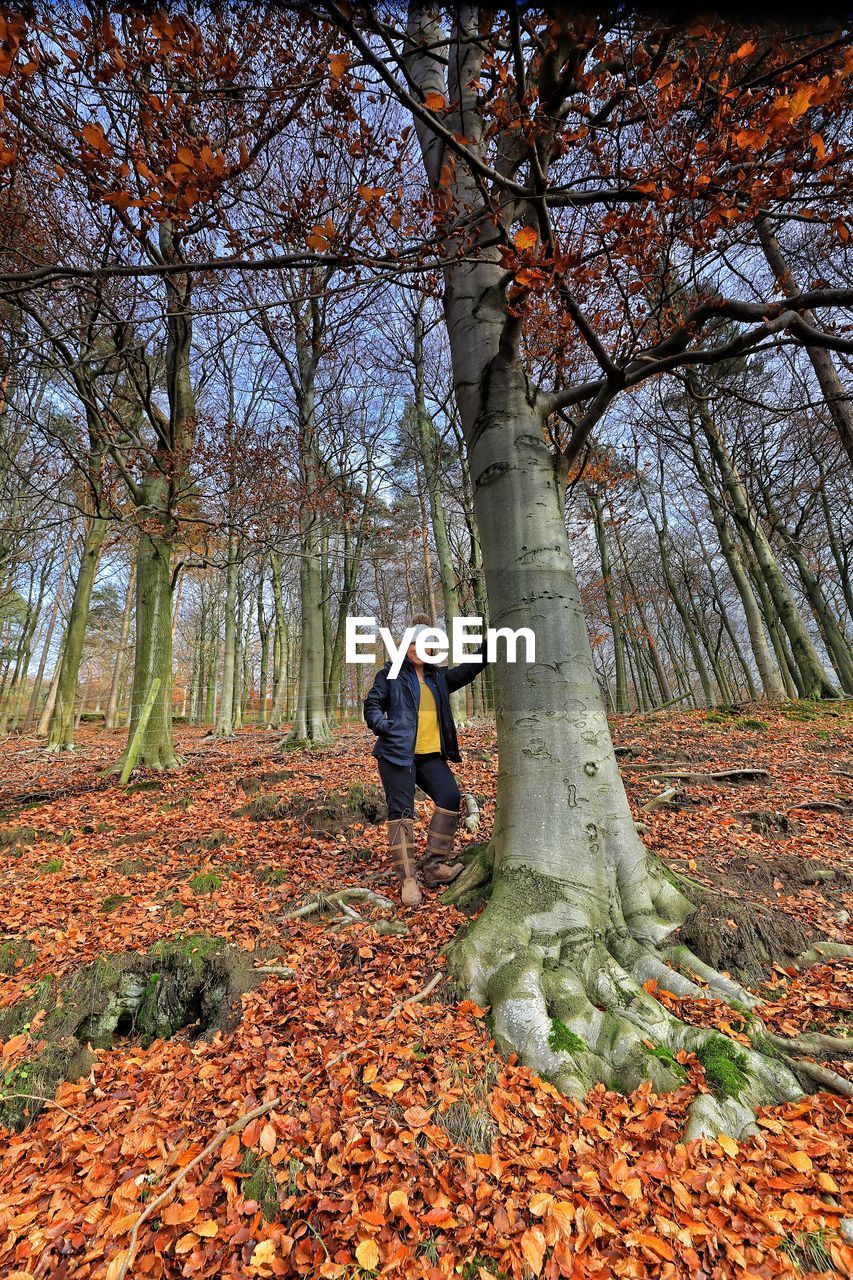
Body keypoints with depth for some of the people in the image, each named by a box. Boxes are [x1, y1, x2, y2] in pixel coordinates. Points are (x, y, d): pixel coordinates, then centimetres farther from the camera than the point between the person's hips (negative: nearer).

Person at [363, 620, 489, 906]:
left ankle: (434, 866, 10)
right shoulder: (391, 673, 3)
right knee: (401, 812, -3)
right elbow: (372, 704, 2)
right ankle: (408, 879, 5)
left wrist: (488, 645, 4)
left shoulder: (438, 676, 17)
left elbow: (467, 670, 14)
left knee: (450, 798, -4)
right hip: (397, 753, -5)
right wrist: (384, 727, -14)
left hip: (431, 755, 5)